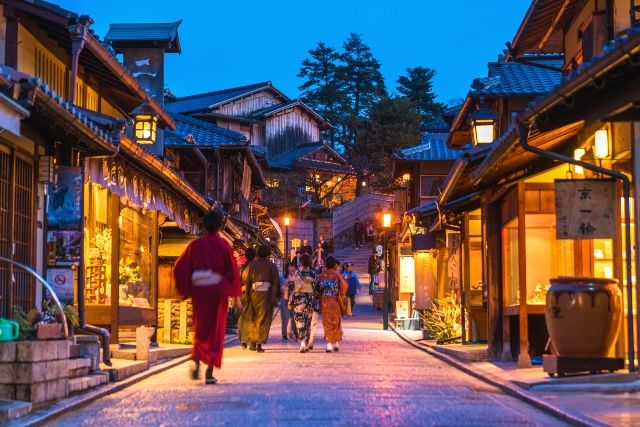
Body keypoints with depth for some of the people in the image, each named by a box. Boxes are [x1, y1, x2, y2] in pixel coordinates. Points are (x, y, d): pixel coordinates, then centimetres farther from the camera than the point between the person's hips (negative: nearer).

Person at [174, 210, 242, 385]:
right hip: (218, 291, -2)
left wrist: (186, 290, 8)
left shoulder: (195, 244, 1)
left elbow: (179, 267, -2)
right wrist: (235, 292, 5)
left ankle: (196, 362, -5)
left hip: (199, 291, 2)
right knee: (216, 331, 5)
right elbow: (233, 270, -5)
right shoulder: (223, 245, -4)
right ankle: (210, 371, -3)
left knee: (201, 329, 17)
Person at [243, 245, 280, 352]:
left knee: (253, 319, 15)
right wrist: (275, 298, -1)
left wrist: (247, 297, 6)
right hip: (267, 294, -2)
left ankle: (253, 343, 13)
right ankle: (259, 344, -3)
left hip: (254, 294, 2)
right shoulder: (272, 266, 1)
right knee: (264, 319, 2)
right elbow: (276, 282, -3)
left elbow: (247, 281, 3)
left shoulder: (252, 265, 5)